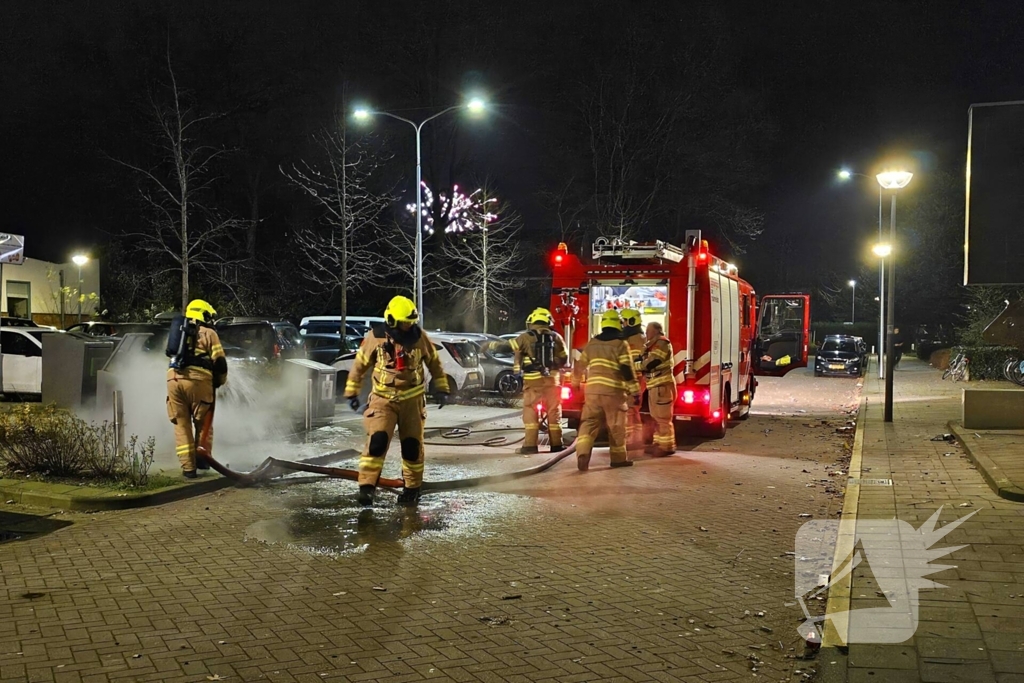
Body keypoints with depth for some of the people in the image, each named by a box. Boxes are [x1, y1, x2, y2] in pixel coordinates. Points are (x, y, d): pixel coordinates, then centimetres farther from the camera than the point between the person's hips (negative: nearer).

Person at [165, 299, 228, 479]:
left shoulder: (180, 331, 27)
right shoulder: (208, 333, 7)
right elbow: (219, 362, 1)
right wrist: (220, 381, 18)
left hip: (173, 379, 5)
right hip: (197, 380, -5)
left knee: (181, 425, 8)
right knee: (203, 423, 12)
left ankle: (188, 467, 6)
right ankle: (202, 459, 12)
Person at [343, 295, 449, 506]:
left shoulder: (419, 337, -4)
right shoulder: (375, 337, -9)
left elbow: (434, 362, 9)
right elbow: (360, 365, 3)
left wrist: (442, 388, 9)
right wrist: (351, 392, 6)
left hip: (412, 400, 2)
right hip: (383, 399, -2)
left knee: (412, 445, 7)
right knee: (377, 440, -17)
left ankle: (412, 488, 22)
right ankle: (367, 486, -12)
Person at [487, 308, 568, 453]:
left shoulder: (526, 337, -4)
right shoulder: (556, 337, 5)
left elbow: (506, 347, 3)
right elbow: (564, 359, 13)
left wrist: (490, 345, 18)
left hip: (533, 381, -3)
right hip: (552, 380, 3)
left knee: (530, 412, 3)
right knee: (554, 412, 9)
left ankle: (530, 445, -3)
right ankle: (556, 444, 11)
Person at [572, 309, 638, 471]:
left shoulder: (592, 343, 11)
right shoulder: (620, 345, -5)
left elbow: (580, 366, 21)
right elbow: (627, 370, -13)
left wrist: (575, 382, 38)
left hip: (592, 389, 4)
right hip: (613, 391, -4)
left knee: (589, 423, 3)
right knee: (616, 426, 9)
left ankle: (583, 453, -18)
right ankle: (619, 458, 18)